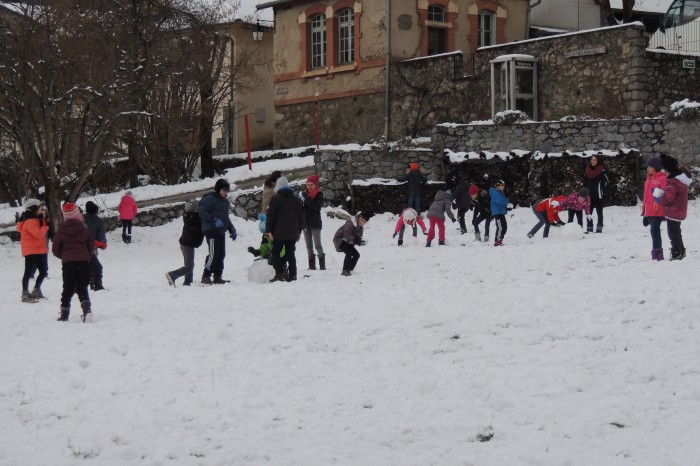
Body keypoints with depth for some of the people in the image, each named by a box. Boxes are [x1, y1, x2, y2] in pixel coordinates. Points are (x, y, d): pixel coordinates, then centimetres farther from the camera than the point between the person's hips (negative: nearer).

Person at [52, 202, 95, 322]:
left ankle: (64, 315, 8)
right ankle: (87, 310, -14)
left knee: (68, 290, 8)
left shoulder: (61, 232, 1)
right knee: (82, 288, 5)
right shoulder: (84, 230, 3)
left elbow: (55, 250, 4)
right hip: (84, 262, 1)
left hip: (68, 263, 0)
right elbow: (92, 247, 7)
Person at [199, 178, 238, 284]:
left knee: (221, 254, 8)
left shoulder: (225, 202, 20)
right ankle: (205, 277, -10)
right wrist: (214, 220, -26)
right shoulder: (210, 199, -8)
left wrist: (232, 229, 21)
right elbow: (202, 213, -16)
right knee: (214, 254, -15)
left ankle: (217, 277, 15)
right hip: (211, 230, -9)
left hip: (221, 231, 9)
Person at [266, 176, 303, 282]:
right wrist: (299, 231, 22)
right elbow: (301, 216, 17)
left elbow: (270, 216, -9)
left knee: (276, 252, 1)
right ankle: (292, 275, 4)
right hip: (293, 233, 5)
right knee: (291, 253, 8)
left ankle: (279, 274, -12)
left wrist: (269, 230, -6)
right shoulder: (296, 199, 12)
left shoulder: (275, 198, -5)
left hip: (279, 233, -5)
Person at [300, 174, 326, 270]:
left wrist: (306, 199, -26)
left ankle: (322, 265, -4)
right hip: (305, 222, 6)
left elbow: (317, 207, -20)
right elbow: (300, 208, 10)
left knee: (317, 245, -8)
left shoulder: (319, 194, -6)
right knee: (309, 245, 7)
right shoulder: (304, 193, 9)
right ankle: (312, 265, 10)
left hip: (315, 223, -6)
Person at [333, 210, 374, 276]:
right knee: (349, 252, -27)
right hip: (339, 239, -9)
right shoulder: (350, 223, -26)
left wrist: (359, 241, -19)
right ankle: (345, 271, -26)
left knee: (356, 255, 3)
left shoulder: (361, 227, 1)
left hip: (347, 242, 9)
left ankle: (349, 270, 12)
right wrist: (354, 239, -48)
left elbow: (359, 236, 4)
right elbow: (346, 236, -34)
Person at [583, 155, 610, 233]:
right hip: (589, 195, 5)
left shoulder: (602, 171, -9)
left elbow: (606, 182, -10)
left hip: (599, 196, -5)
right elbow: (584, 183, 14)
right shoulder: (587, 171, 7)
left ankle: (599, 229, 10)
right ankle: (589, 229, 11)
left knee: (599, 212, 5)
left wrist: (605, 194, -14)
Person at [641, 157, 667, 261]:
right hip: (649, 212, 8)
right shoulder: (649, 179, 17)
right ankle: (657, 253, 17)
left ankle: (657, 253, -9)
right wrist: (644, 211, 21)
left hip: (658, 211, -8)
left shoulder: (662, 179, -7)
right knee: (654, 231, 11)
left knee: (654, 230, -12)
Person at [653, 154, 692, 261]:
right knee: (676, 232, 21)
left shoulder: (672, 182, -25)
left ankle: (676, 253, 2)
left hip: (673, 211, -10)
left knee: (673, 233, -1)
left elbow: (668, 198, -25)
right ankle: (680, 252, 29)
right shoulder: (682, 177, 7)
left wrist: (658, 199, -7)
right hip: (679, 211, 10)